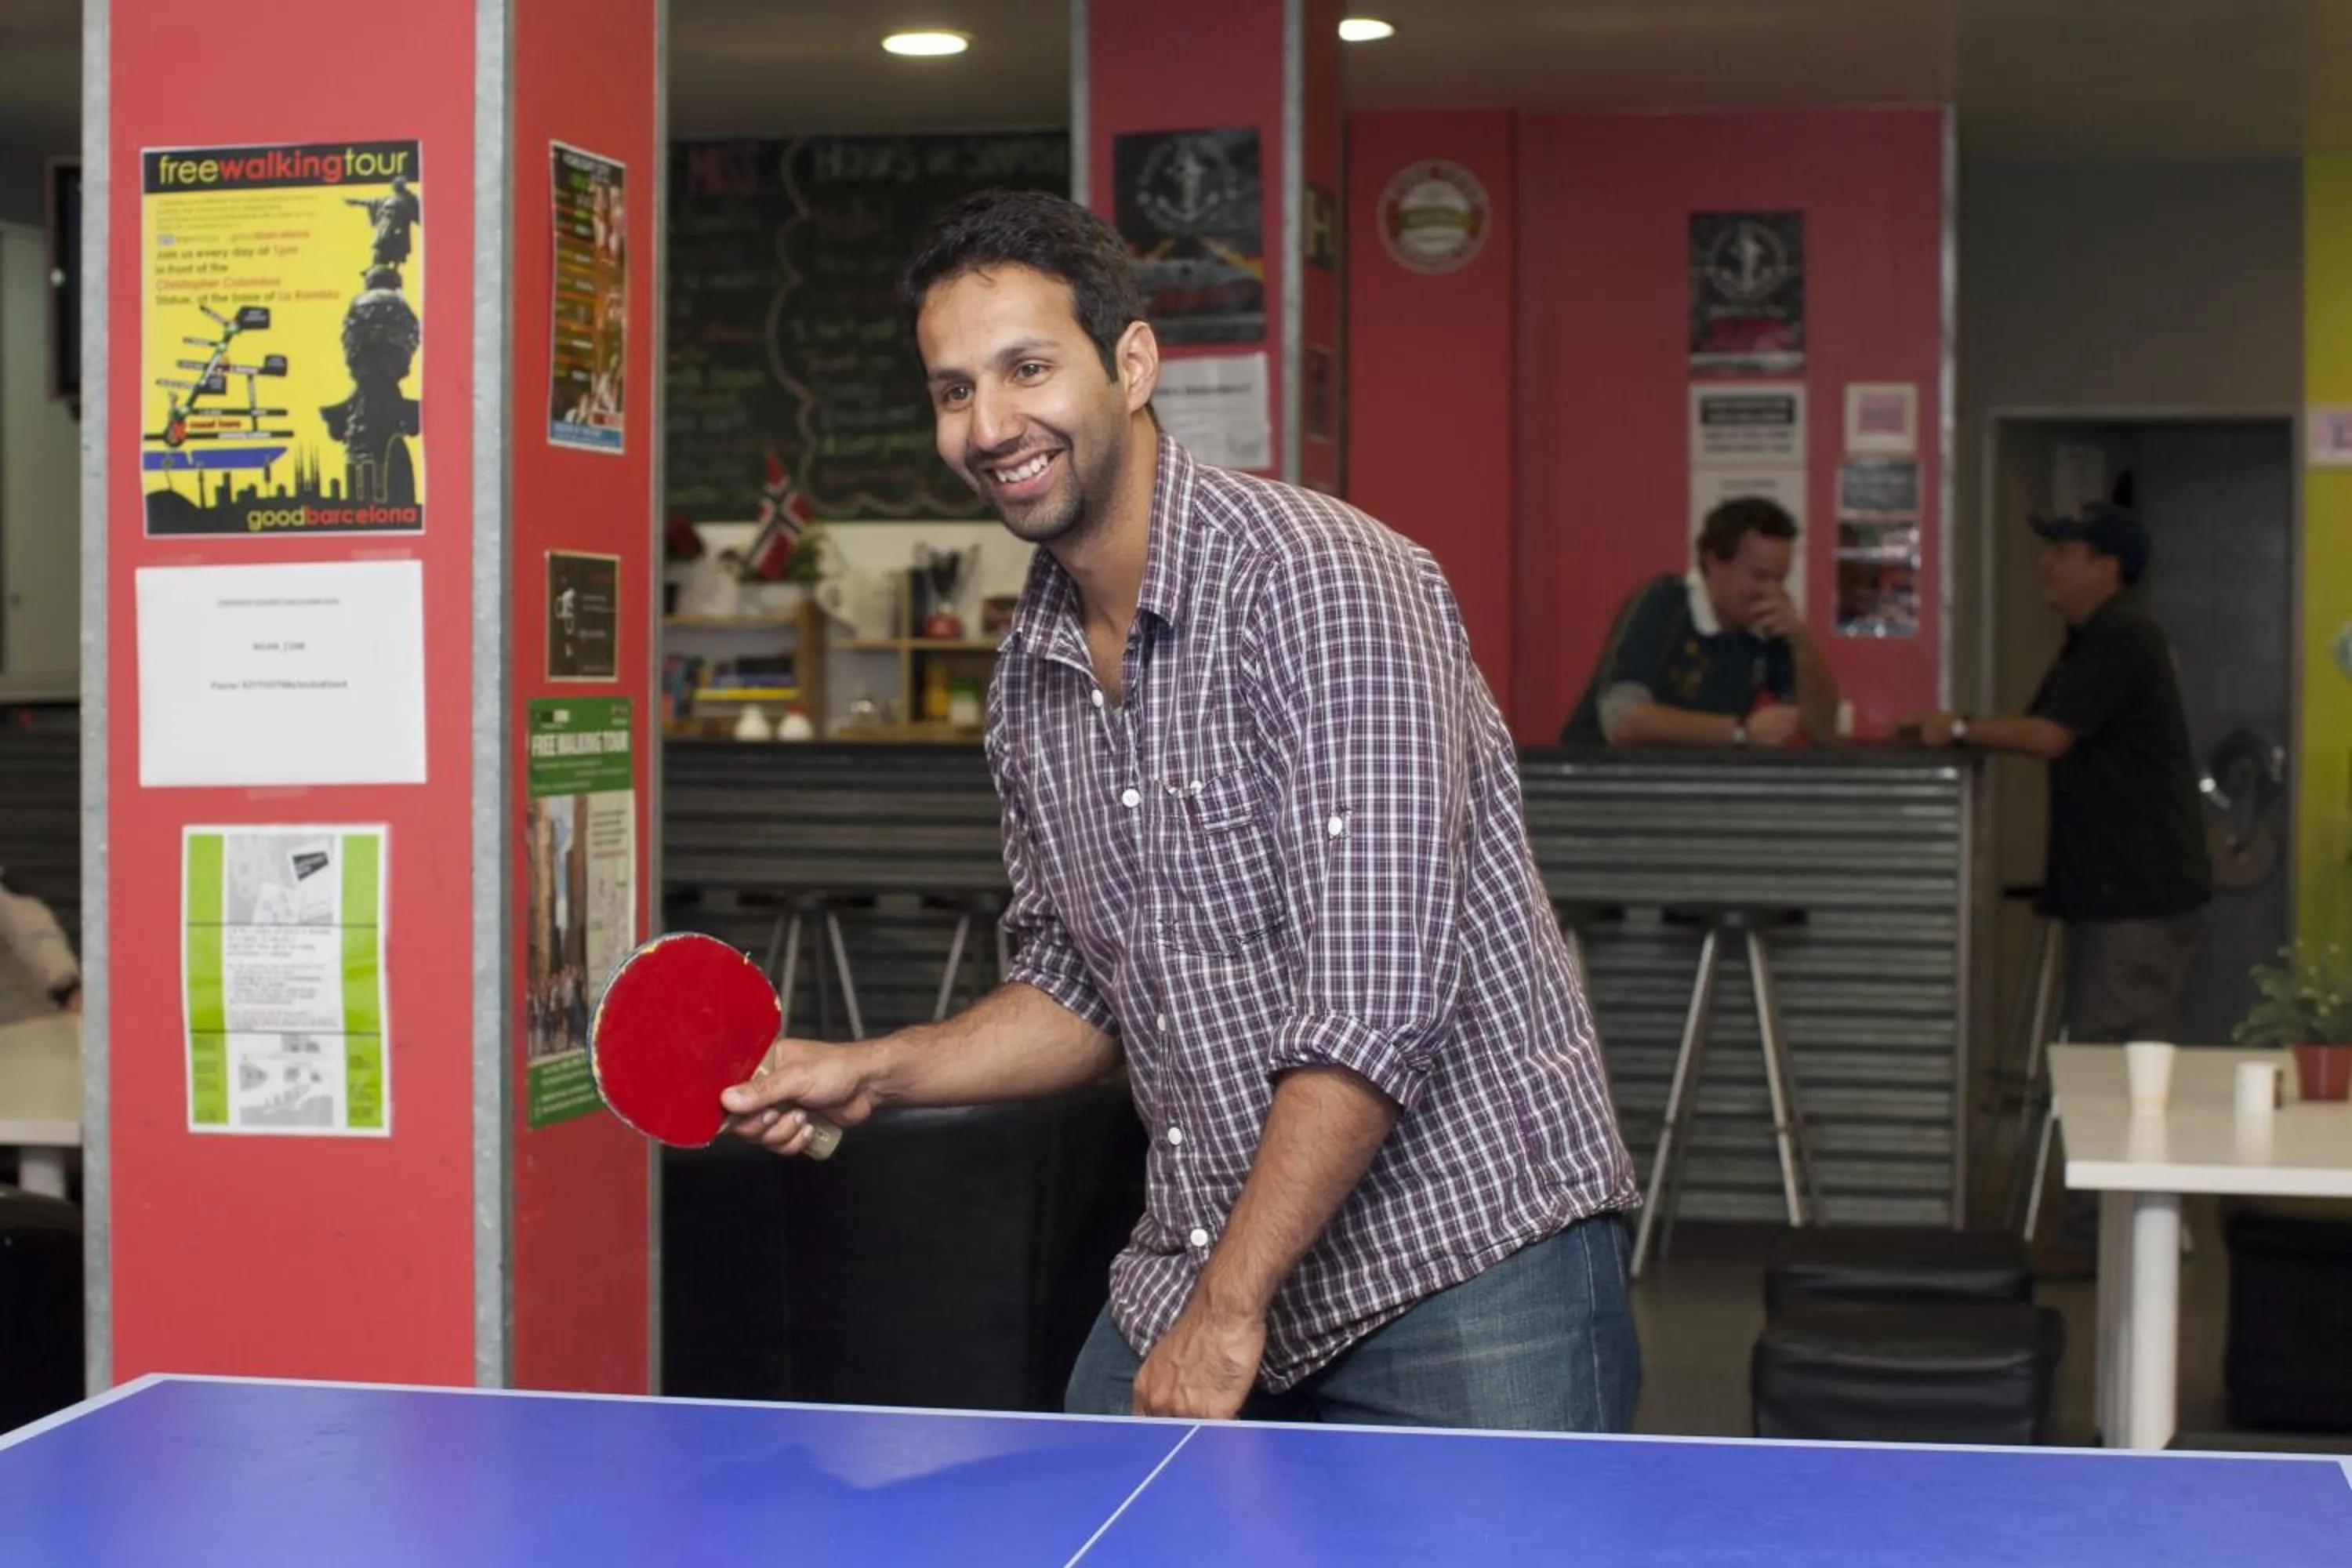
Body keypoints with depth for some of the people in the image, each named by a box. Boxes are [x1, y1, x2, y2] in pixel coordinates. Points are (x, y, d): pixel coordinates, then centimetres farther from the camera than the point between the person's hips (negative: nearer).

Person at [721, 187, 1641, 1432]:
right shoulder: (1029, 683, 8)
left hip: (1470, 1260, -6)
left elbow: (1377, 1002, -23)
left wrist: (1230, 1307, -20)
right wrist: (870, 1074, 7)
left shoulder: (1319, 582, -17)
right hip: (1200, 1273, 7)